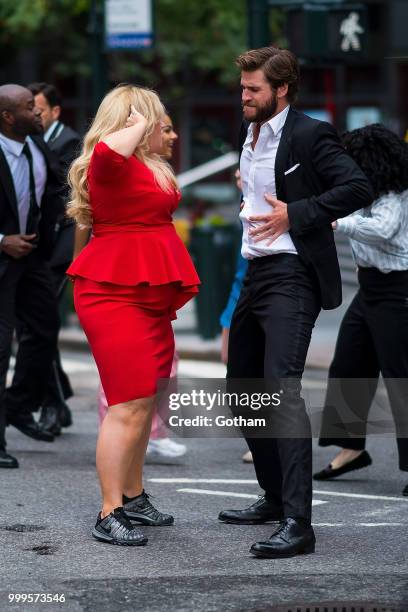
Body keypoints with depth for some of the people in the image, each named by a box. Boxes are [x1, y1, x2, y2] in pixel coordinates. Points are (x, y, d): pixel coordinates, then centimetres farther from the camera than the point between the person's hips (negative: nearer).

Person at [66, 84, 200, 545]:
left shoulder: (149, 165, 19)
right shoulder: (109, 161, -13)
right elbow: (108, 151, -39)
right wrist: (138, 125, -23)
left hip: (149, 295, 10)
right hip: (115, 294, -10)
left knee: (144, 403, 16)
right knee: (129, 405, -13)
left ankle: (133, 497, 28)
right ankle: (109, 516, -11)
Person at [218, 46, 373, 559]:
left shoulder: (309, 135, -10)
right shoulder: (250, 136, 16)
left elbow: (358, 188, -18)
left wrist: (294, 214, -21)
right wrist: (247, 191, 12)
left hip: (291, 276, -10)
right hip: (255, 275, 10)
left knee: (281, 387, -21)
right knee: (242, 387, 16)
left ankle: (297, 523, -25)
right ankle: (275, 497, 31)